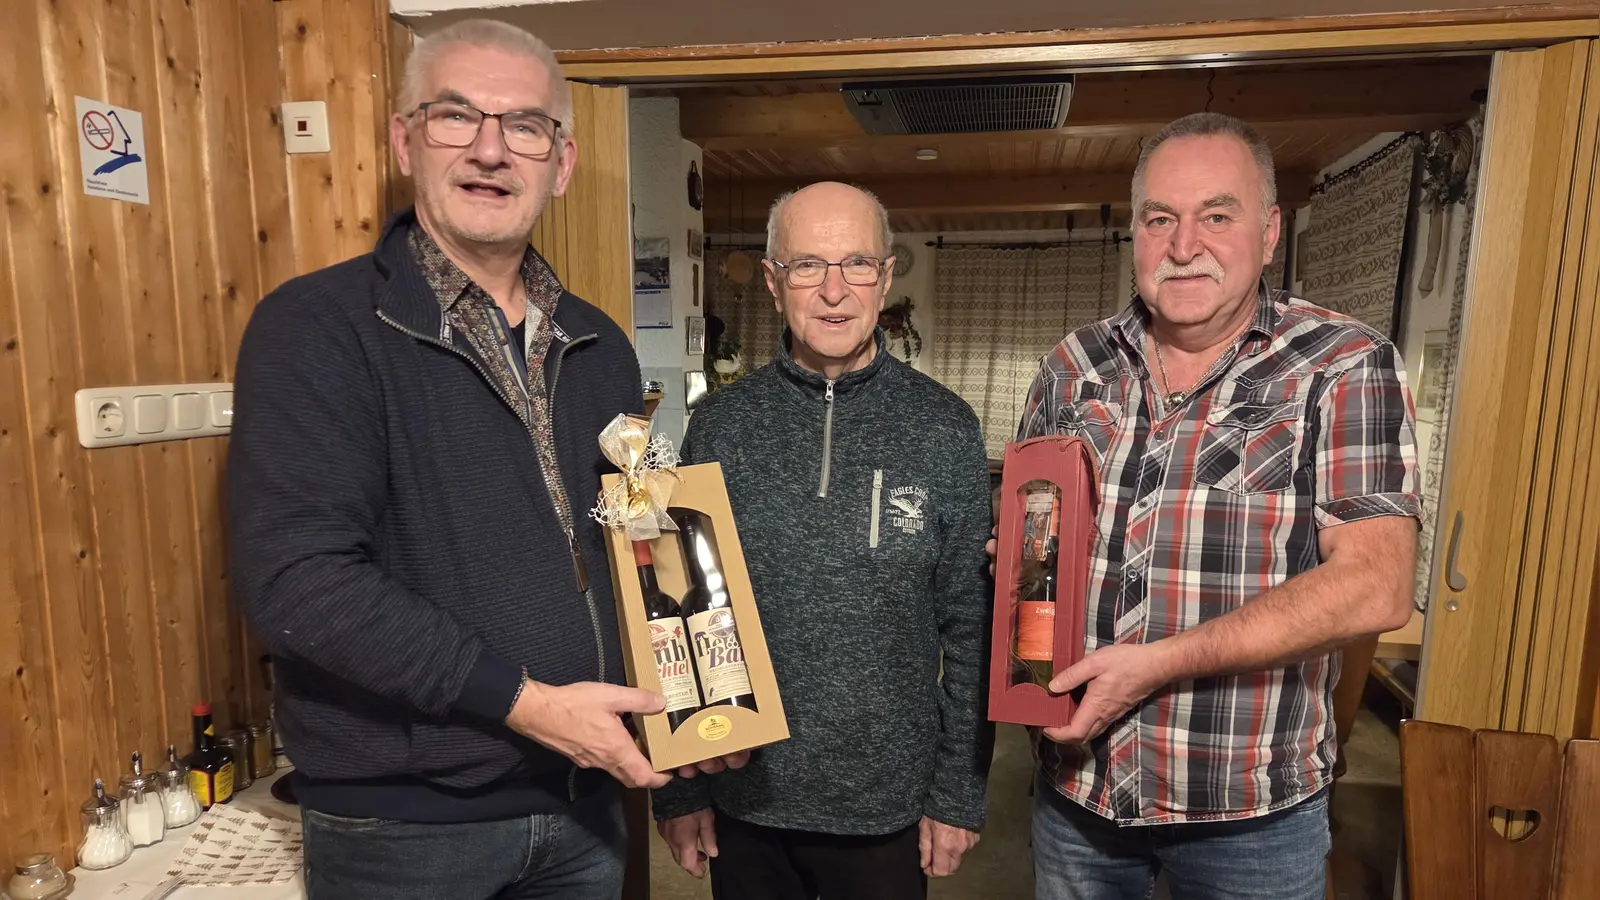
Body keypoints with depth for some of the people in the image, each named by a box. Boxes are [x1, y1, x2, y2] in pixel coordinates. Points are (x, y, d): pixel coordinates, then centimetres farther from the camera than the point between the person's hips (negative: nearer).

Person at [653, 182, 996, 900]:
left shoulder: (945, 429, -8)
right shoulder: (719, 425, -6)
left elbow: (969, 627, -3)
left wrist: (960, 792, -2)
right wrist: (678, 787, 1)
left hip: (891, 803, 0)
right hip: (744, 797, 1)